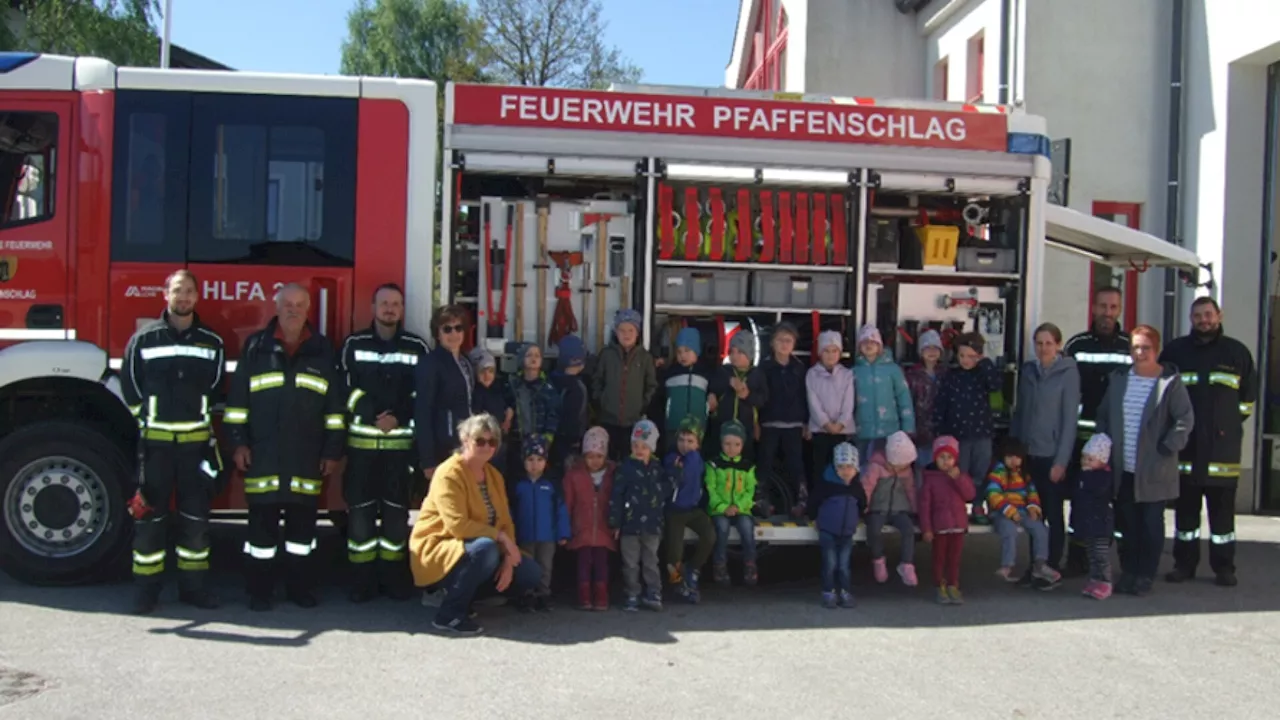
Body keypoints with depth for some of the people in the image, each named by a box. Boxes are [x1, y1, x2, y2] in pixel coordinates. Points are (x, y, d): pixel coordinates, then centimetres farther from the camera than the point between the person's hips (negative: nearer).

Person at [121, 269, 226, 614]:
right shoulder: (144, 338, 2)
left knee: (195, 514, 6)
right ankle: (147, 588, 11)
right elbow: (130, 384, 5)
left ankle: (193, 584, 16)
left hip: (197, 441, 1)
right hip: (155, 441, -1)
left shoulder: (212, 342, 6)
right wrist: (148, 420, 2)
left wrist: (201, 418, 6)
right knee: (149, 515, 3)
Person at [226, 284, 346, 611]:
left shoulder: (323, 350, 8)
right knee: (262, 521, 2)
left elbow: (336, 405, 8)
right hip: (263, 454, -1)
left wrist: (333, 449, 4)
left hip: (306, 458, 1)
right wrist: (238, 441, -1)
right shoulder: (256, 346, 6)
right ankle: (258, 590, 12)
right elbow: (238, 397, 6)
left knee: (303, 522, 6)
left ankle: (300, 587, 17)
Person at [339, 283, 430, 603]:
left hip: (400, 444, 0)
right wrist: (373, 416, -12)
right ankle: (363, 580, 6)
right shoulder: (354, 344, 6)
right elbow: (347, 388, 0)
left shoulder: (417, 347, 7)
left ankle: (394, 576, 11)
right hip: (361, 442, 0)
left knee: (396, 511, 3)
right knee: (360, 510, 0)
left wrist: (398, 418, -9)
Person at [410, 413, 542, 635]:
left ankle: (452, 592, 5)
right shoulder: (449, 474, -17)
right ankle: (450, 614, -19)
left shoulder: (493, 475, 7)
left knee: (531, 573, -2)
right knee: (485, 548, -37)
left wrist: (508, 559, -12)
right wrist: (500, 536, -22)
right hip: (438, 551, -8)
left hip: (478, 552, 8)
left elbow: (505, 521, 3)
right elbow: (458, 525, -27)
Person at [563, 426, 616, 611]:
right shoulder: (574, 473, -3)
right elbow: (567, 503, 0)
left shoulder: (614, 473, -2)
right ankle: (585, 598, 8)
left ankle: (601, 598, 10)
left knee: (602, 562, 3)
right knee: (584, 562, 1)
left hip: (604, 530, 0)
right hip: (582, 529, 0)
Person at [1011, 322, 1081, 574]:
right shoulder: (1028, 370, 6)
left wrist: (1061, 461, -13)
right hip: (1028, 454, 5)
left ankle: (1053, 567, 17)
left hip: (1052, 455, -5)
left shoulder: (1068, 373, -8)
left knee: (1054, 514, 6)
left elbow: (1070, 418, -10)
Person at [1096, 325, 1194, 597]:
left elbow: (1186, 420, -7)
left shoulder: (1170, 382, -7)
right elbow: (1103, 415, 15)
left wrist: (1166, 449, -11)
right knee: (1127, 524, 11)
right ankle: (1128, 572, 21)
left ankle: (1146, 575, 12)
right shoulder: (1118, 379, 8)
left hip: (1154, 471, -4)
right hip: (1123, 470, 4)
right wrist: (1106, 447, 7)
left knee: (1152, 524, 2)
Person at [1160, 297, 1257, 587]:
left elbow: (1248, 395, 16)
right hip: (1185, 445, 1)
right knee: (1185, 507, 6)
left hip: (1223, 445, -1)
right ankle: (1184, 564, 14)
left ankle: (1224, 567, 11)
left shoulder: (1237, 352, 7)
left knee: (1223, 508, 2)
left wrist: (1231, 422, 10)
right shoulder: (1175, 351, 8)